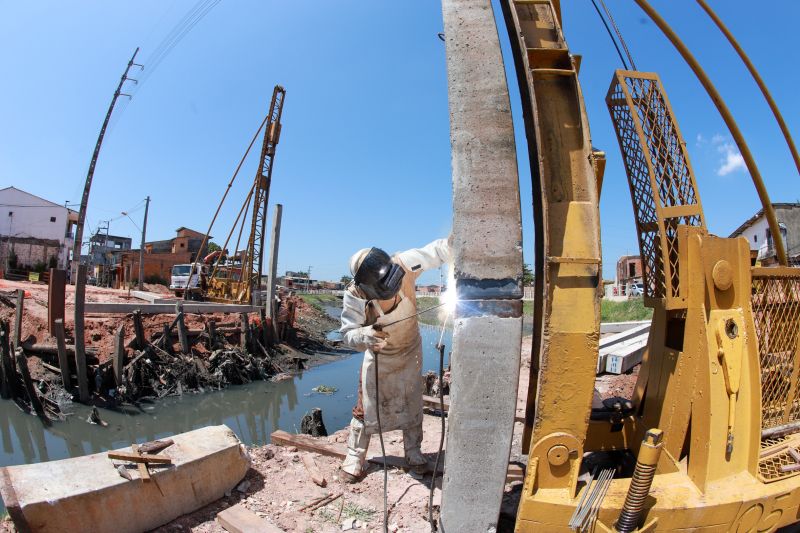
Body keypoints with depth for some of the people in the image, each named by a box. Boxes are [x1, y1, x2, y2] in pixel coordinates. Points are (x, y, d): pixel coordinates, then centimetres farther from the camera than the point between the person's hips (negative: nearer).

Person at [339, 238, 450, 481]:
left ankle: (413, 451, 32)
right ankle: (354, 457, 23)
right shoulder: (355, 297, -34)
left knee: (412, 402, 13)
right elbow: (347, 333, -28)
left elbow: (437, 251, -29)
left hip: (410, 350, 2)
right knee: (367, 405, 4)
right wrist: (365, 335, -50)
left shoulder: (403, 264, -34)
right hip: (379, 354, -2)